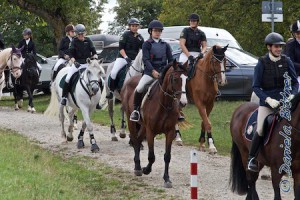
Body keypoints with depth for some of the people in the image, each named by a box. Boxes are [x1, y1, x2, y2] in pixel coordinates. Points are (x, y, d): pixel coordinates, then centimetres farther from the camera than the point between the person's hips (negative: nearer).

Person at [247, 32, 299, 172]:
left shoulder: (286, 61, 4)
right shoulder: (262, 63, -3)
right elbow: (255, 86, -4)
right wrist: (268, 100, -16)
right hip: (267, 100, -3)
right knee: (260, 130, -13)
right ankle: (251, 158, 3)